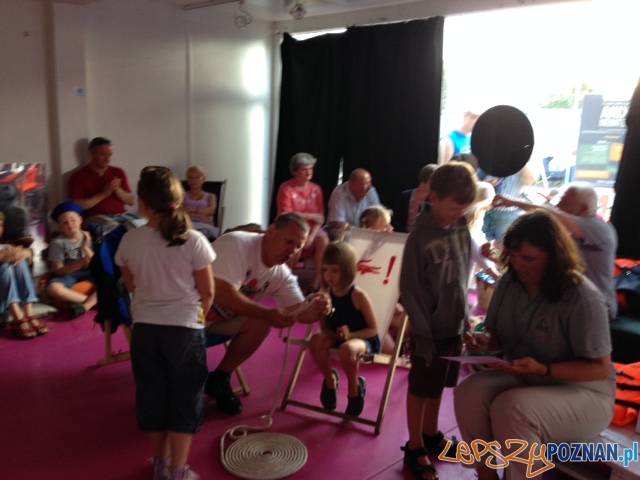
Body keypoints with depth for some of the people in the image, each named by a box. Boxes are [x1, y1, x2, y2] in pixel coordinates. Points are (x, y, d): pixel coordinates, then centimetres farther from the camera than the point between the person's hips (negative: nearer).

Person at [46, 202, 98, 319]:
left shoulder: (88, 238, 1)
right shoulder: (57, 243, -6)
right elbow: (58, 271, -10)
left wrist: (86, 248, -18)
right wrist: (81, 263, -23)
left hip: (88, 273, 2)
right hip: (66, 275, -2)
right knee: (53, 288, -35)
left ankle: (85, 306, -30)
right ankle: (95, 300, -23)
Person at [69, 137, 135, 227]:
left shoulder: (118, 172, 16)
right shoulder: (78, 176, 4)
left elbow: (131, 201, 13)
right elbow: (76, 206, -6)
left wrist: (118, 190, -7)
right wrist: (103, 194, -10)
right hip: (95, 218, -4)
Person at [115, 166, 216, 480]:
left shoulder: (129, 241, -7)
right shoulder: (193, 241, -15)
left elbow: (132, 286, 8)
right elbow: (207, 292, -8)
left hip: (145, 328, 3)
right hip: (185, 329, -3)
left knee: (152, 395, 19)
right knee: (185, 399, 12)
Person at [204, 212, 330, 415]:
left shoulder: (281, 274, -5)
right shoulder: (237, 244, -26)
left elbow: (298, 312, -8)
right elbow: (221, 292, -35)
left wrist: (316, 309, -31)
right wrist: (267, 314, -38)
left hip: (221, 316, 6)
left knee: (259, 325, -15)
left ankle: (219, 379, 5)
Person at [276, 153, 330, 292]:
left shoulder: (316, 189, 4)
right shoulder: (286, 188, -7)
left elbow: (320, 218, 0)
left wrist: (312, 236, -18)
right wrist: (310, 215, -10)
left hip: (312, 229, 4)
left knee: (324, 241, -29)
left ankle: (316, 285, -23)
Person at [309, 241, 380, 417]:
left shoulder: (358, 295, -19)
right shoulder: (326, 294, -6)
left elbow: (373, 329, -12)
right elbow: (324, 327, 2)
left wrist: (350, 335, -27)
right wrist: (335, 334, -21)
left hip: (362, 339, -4)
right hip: (336, 337, 4)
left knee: (346, 349, -38)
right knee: (317, 340, -28)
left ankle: (355, 387, -4)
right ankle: (330, 380, 1)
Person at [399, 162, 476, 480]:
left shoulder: (461, 227, -1)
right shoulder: (420, 237, -18)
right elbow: (410, 292, -15)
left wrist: (466, 315, 10)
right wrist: (423, 337, -14)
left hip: (456, 325, 6)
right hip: (431, 329, -6)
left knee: (439, 386, 21)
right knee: (421, 389, 10)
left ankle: (431, 434, 41)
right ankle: (414, 448, 28)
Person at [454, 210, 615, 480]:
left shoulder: (582, 298, -22)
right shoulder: (509, 282, -3)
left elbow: (600, 368, -18)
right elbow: (500, 336, 9)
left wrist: (543, 369, -30)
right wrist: (486, 342, -16)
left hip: (583, 392, -5)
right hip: (525, 379, 6)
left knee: (513, 408, -35)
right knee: (469, 392, -23)